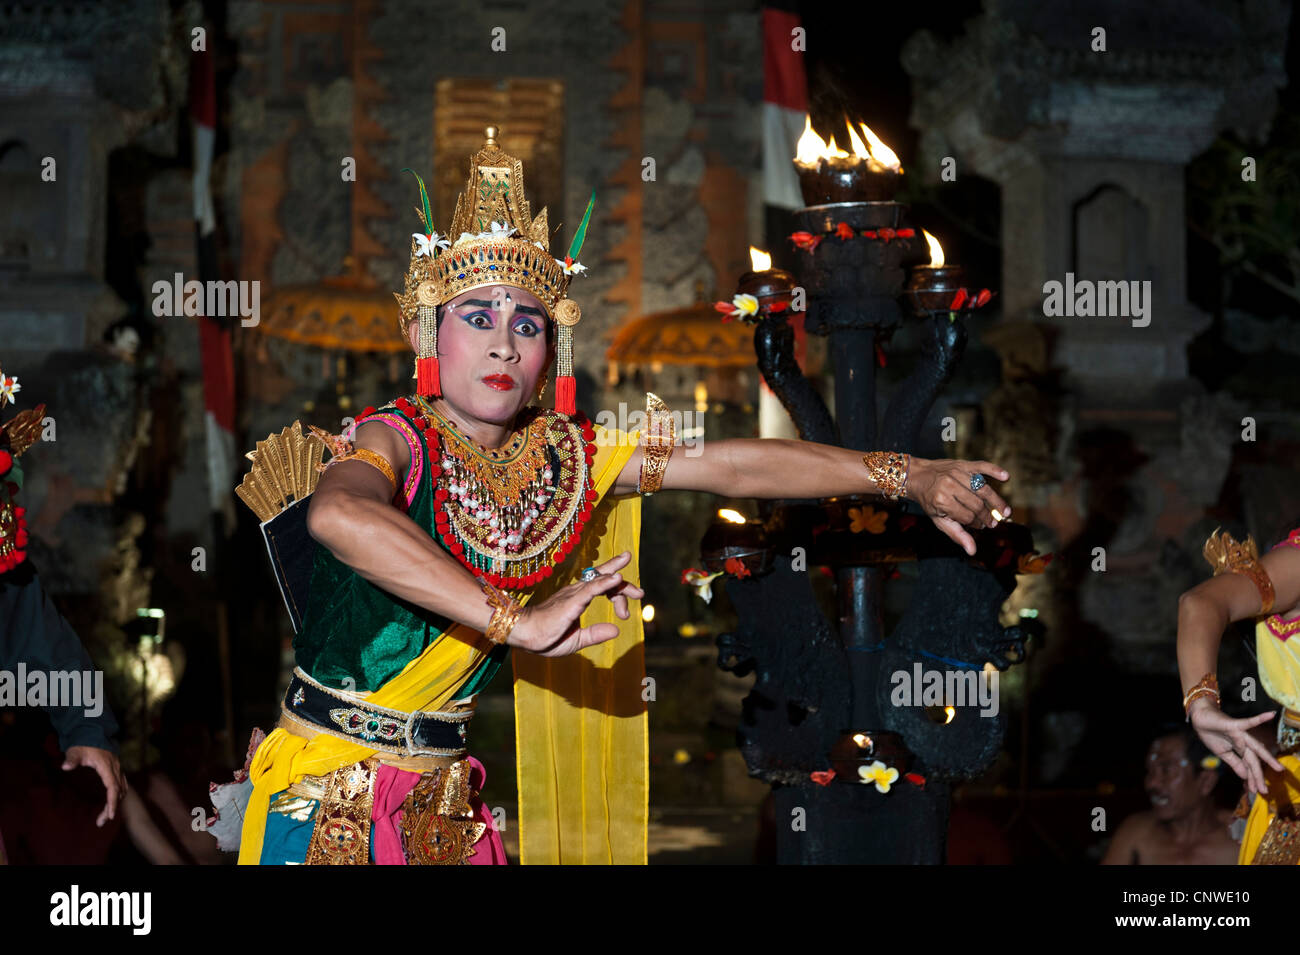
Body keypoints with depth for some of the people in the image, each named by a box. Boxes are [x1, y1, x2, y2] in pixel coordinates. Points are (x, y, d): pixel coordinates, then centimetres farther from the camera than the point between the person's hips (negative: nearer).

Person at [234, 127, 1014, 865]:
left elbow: (733, 465, 3)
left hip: (441, 798, 5)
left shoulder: (562, 457, 1)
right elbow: (341, 514, -40)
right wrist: (515, 620, -45)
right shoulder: (396, 441, -16)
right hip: (325, 793, -5)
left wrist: (908, 476, 1)